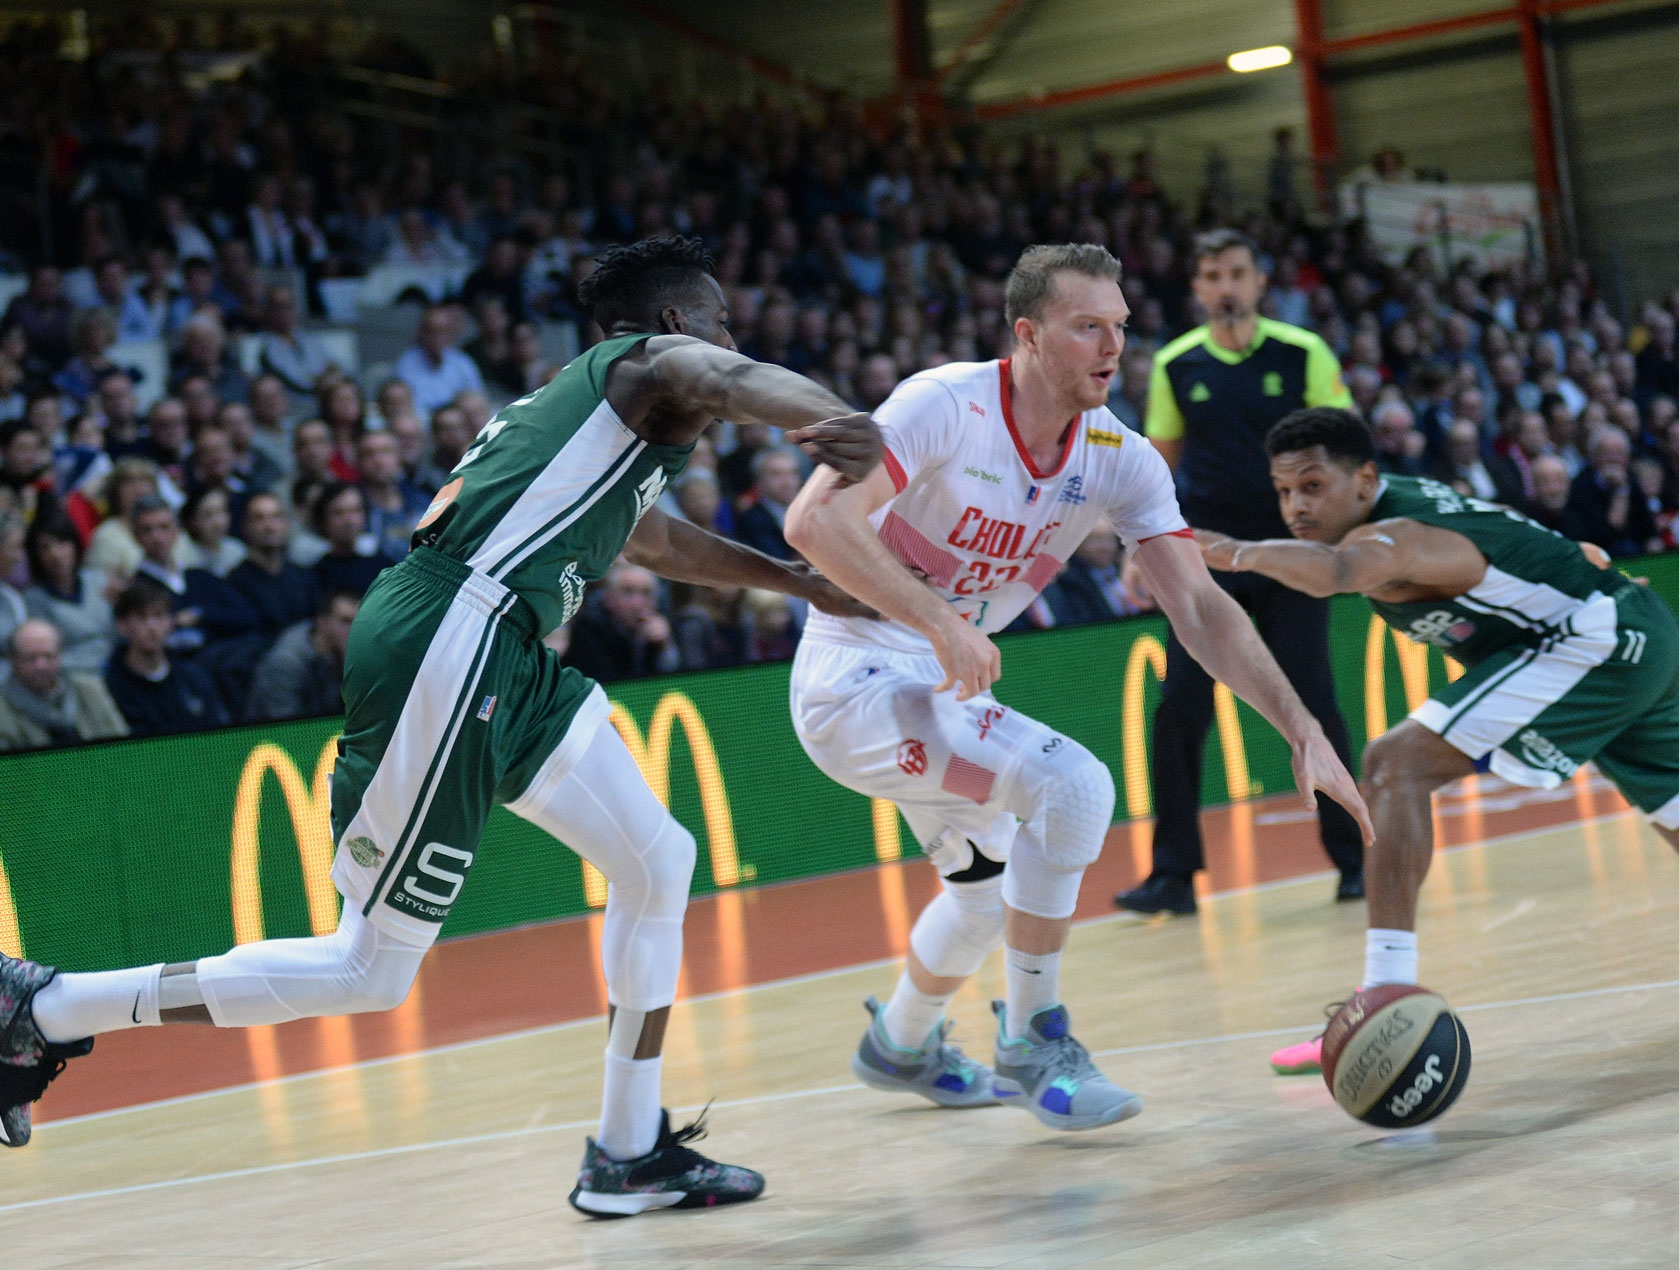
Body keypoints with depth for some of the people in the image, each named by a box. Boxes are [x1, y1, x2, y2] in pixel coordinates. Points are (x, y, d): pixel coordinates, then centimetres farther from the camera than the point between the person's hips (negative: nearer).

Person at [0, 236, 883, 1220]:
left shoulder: (587, 403, 29)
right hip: (447, 651, -10)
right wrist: (842, 426, -44)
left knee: (659, 863, 14)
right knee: (372, 975, -5)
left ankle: (630, 1156, 22)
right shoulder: (657, 361, 2)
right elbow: (737, 381, -24)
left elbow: (659, 539, 48)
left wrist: (803, 582, 53)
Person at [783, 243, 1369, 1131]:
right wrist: (938, 620, -40)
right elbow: (814, 520, -32)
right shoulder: (946, 406, -23)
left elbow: (1199, 606, -8)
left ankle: (900, 1046, 54)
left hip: (942, 686, 8)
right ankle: (1031, 1042, -9)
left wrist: (1303, 730, -18)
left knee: (989, 883, 25)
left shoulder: (1120, 460, -5)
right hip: (855, 679, -8)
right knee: (1072, 785, -25)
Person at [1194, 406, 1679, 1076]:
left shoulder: (1392, 536, -22)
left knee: (1395, 767, -19)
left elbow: (1333, 572, -46)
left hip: (1594, 638, -11)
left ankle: (1386, 997, -25)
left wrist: (1243, 552, -63)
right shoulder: (1411, 498, 8)